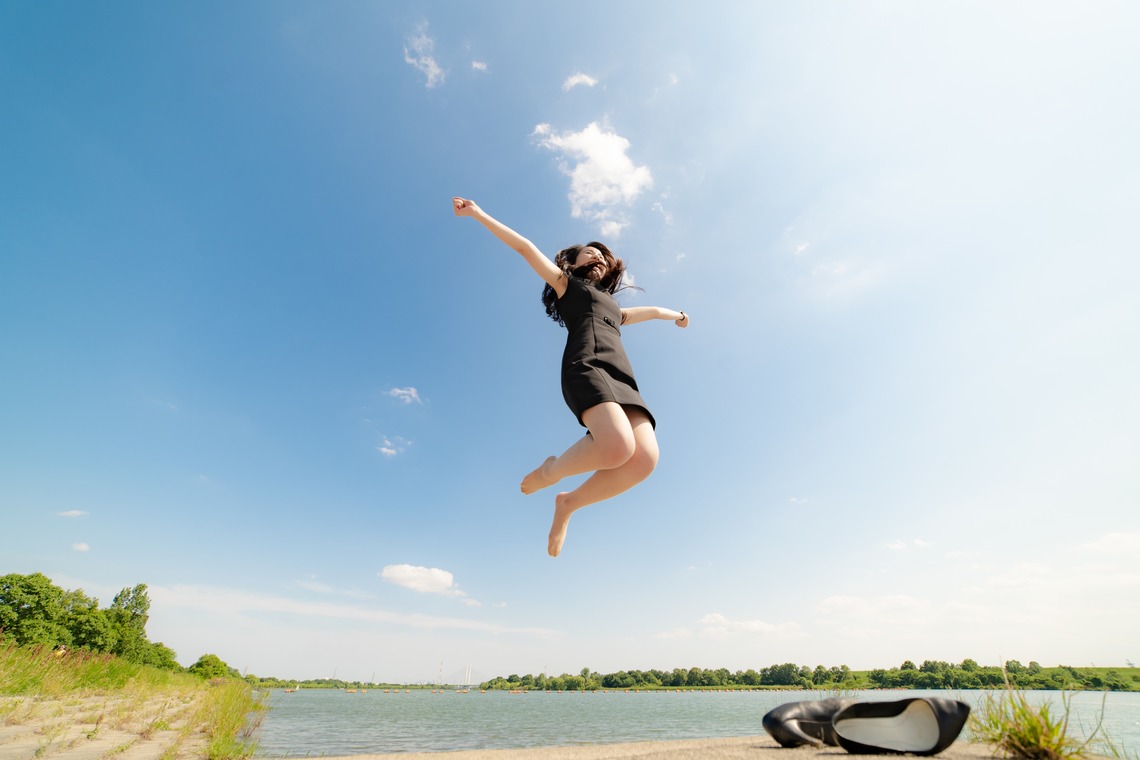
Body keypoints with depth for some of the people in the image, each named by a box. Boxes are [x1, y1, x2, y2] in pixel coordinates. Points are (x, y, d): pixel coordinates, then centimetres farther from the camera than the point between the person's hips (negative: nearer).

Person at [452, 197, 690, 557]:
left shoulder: (612, 307, 40)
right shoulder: (566, 283, 24)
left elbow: (641, 312, 59)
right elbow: (526, 248, 18)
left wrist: (671, 314, 75)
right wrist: (479, 214, 16)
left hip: (622, 382, 6)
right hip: (586, 369, -6)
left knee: (644, 458, -22)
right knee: (618, 448, -33)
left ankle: (569, 503, 0)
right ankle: (551, 470, -2)